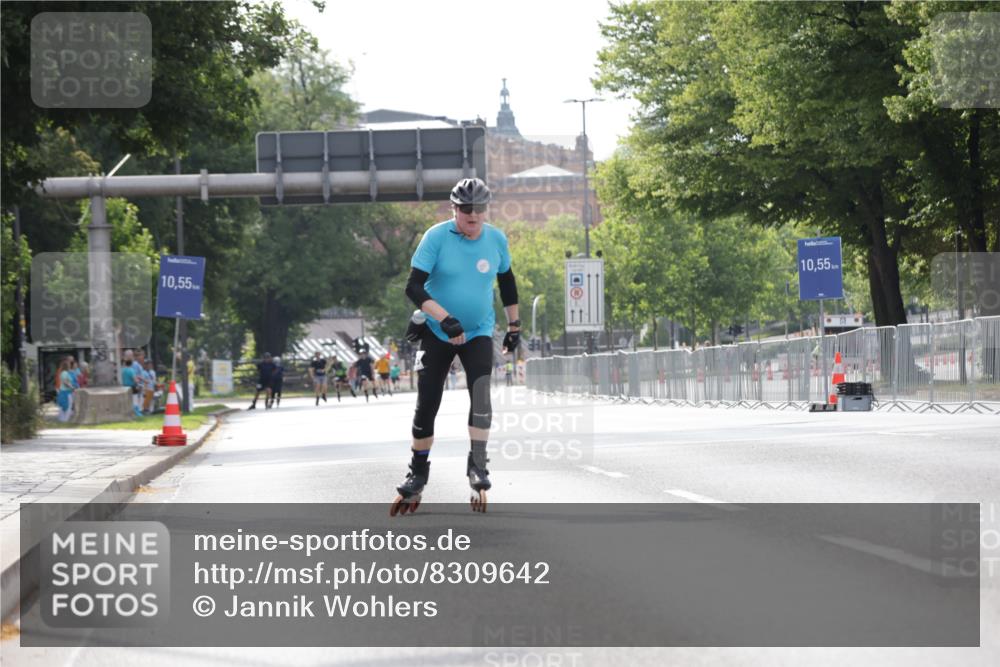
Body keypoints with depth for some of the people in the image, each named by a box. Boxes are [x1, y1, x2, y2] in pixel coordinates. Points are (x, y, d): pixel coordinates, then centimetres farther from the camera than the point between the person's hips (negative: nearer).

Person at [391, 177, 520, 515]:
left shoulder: (496, 239, -4)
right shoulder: (436, 237, -15)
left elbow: (506, 281, 14)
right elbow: (413, 287, -21)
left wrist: (514, 326, 16)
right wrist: (445, 319, -32)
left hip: (479, 333, 1)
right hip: (437, 333, -1)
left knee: (481, 395, -20)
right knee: (426, 406, 1)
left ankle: (478, 468, -13)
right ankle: (417, 475, 17)